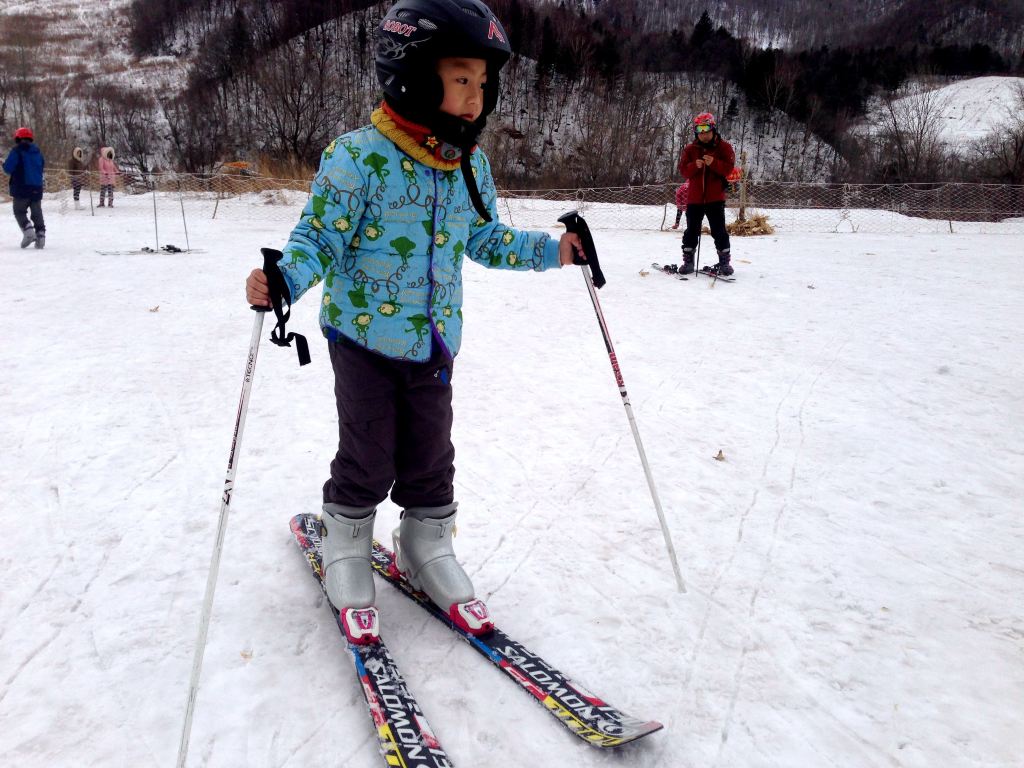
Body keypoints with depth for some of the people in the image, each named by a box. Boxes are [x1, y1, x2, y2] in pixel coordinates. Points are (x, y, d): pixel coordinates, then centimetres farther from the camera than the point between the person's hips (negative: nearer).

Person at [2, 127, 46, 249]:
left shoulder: (17, 151, -7)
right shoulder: (37, 152, 9)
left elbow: (8, 168, -11)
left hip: (22, 188, -5)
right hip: (37, 188, 5)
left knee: (19, 212, 5)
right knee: (37, 213, 9)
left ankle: (28, 231, -15)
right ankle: (40, 235, 0)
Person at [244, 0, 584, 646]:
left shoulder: (471, 165, 1)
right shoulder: (359, 157, -18)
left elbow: (486, 240, 13)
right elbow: (321, 237, -14)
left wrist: (551, 250, 5)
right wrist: (284, 280, -32)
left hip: (435, 343, 5)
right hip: (365, 336, -4)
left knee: (431, 457, 13)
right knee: (368, 457, 6)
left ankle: (427, 549, 34)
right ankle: (347, 548, 32)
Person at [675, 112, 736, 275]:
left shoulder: (724, 147, 0)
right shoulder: (690, 149, 6)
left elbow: (729, 168, -8)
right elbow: (683, 170, 1)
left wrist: (713, 163, -23)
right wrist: (695, 165, -19)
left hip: (715, 197, -2)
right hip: (694, 198, 2)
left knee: (719, 231, 0)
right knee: (691, 230, 5)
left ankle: (725, 261, 8)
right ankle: (688, 261, 13)